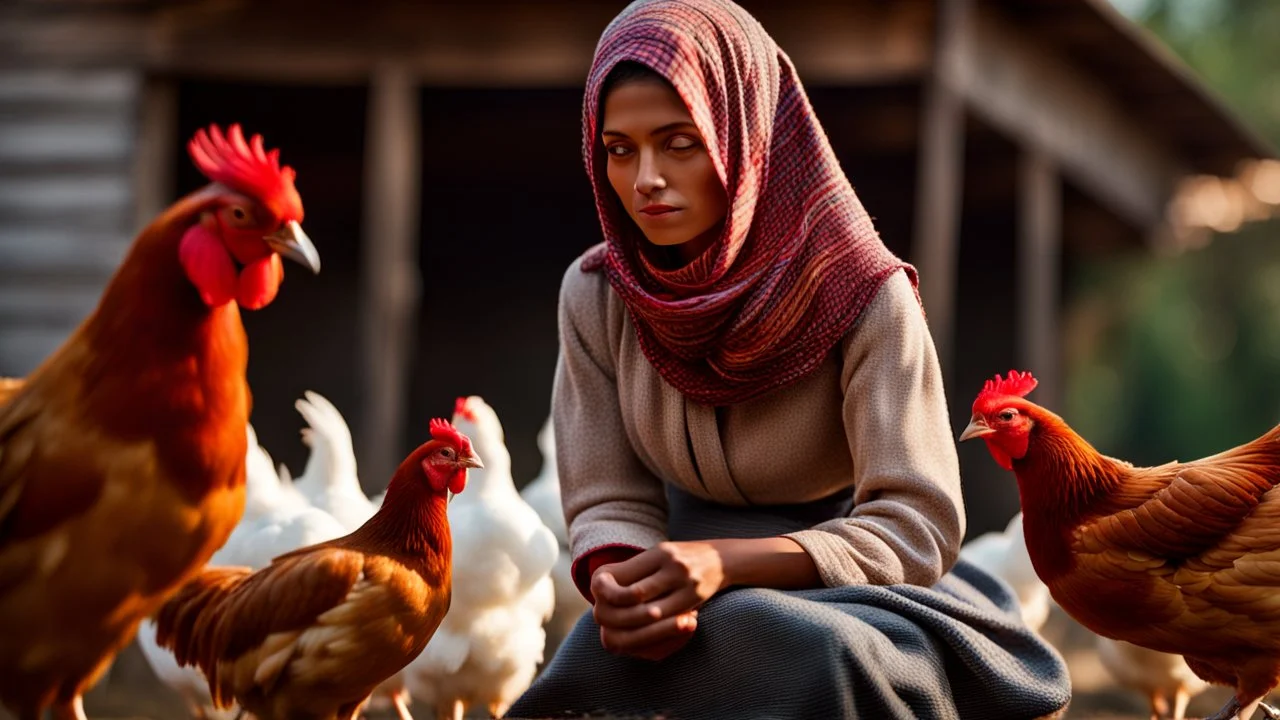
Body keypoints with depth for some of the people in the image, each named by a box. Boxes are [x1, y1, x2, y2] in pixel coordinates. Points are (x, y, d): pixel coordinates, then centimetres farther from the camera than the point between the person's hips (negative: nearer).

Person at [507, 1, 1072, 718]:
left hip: (847, 593, -2)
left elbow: (915, 525, -20)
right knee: (608, 654, -30)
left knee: (811, 653, -36)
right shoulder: (596, 295, -5)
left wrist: (724, 562, -35)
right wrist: (617, 580, -27)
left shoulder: (862, 293, -16)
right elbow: (608, 503, -2)